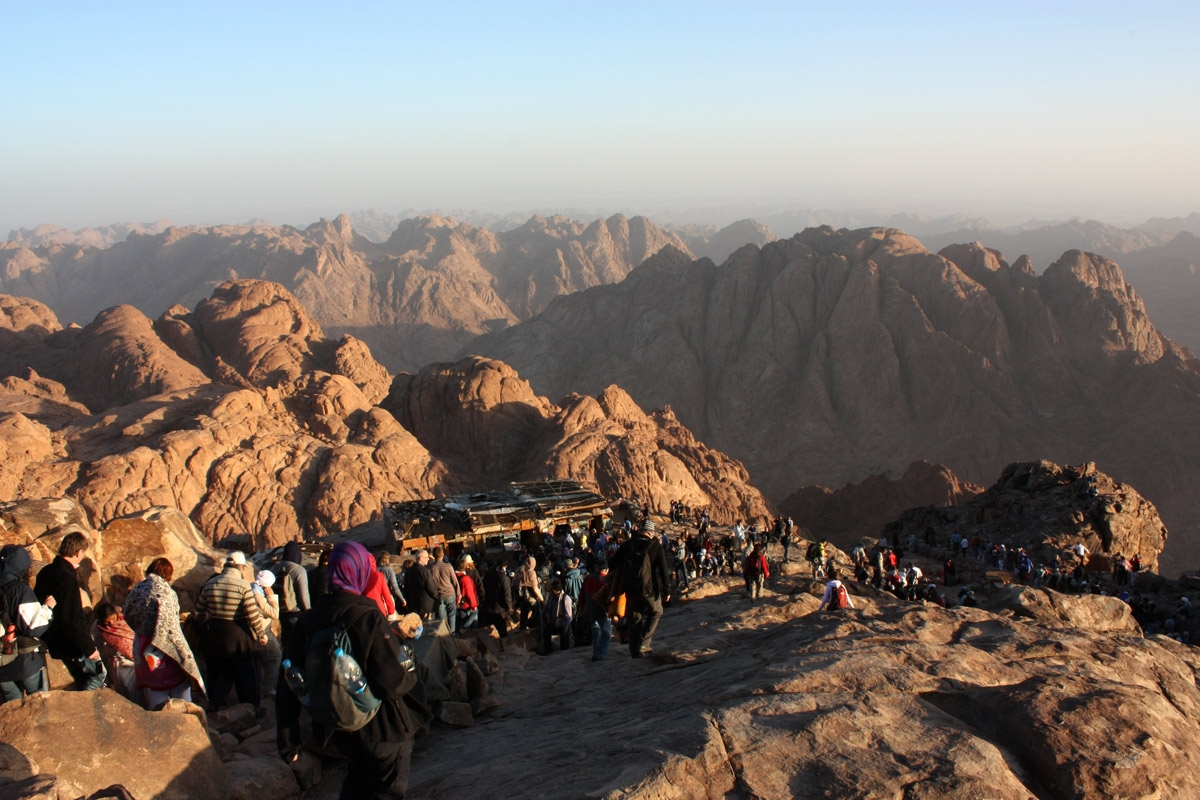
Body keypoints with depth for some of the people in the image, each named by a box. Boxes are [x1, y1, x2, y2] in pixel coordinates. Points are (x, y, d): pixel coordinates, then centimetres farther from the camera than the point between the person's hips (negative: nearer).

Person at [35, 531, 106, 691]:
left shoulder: (46, 572, 4)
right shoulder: (67, 578, -25)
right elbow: (71, 620, -26)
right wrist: (89, 648, -19)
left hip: (56, 640, 9)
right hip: (71, 643, -9)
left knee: (82, 680, 18)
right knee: (98, 674, 3)